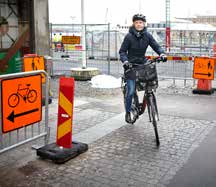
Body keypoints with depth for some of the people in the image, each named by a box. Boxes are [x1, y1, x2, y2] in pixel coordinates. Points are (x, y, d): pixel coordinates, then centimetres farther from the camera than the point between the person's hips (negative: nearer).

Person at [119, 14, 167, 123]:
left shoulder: (147, 35, 1)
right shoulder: (129, 36, -8)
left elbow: (156, 46, 0)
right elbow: (122, 51, -7)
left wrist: (162, 54, -20)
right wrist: (125, 61, -25)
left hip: (143, 64, 4)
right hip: (131, 65, -3)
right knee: (131, 91, -7)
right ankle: (128, 112, 11)